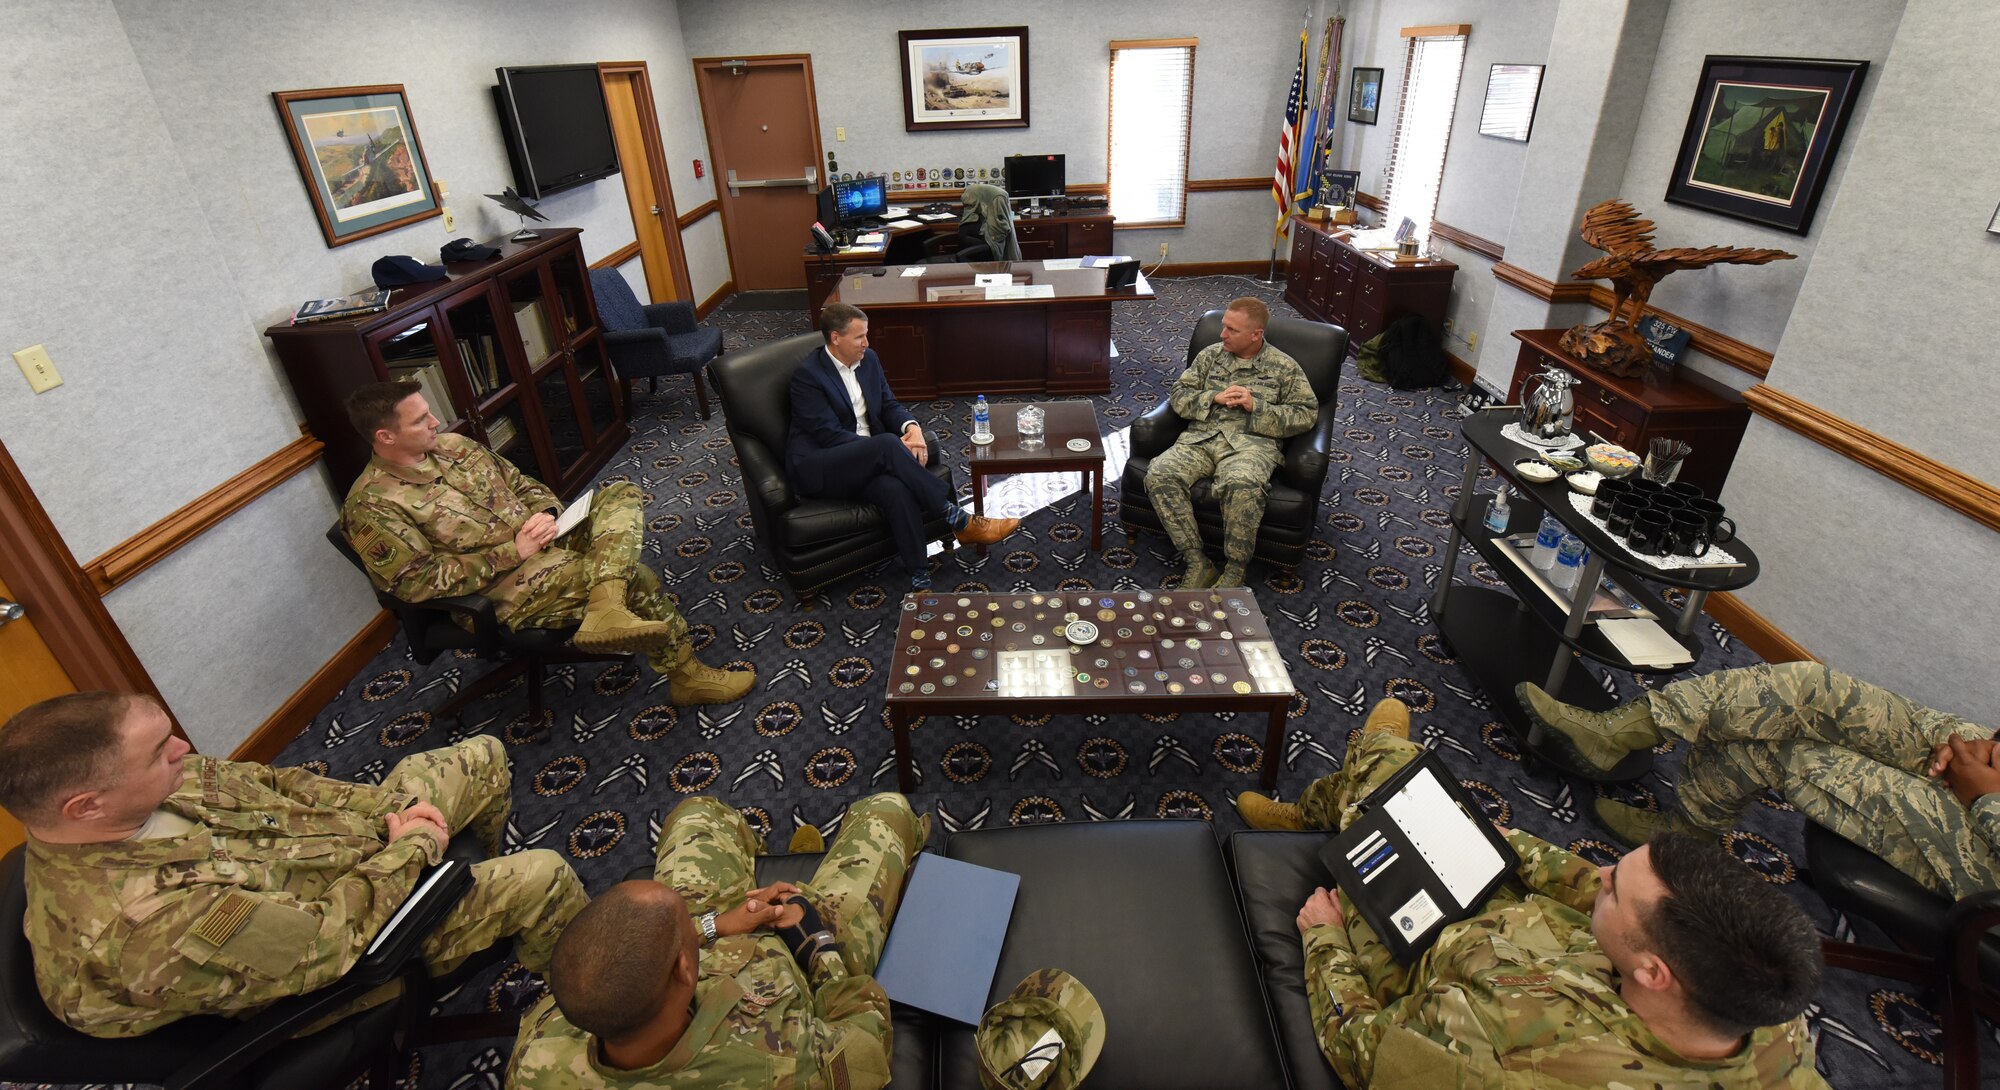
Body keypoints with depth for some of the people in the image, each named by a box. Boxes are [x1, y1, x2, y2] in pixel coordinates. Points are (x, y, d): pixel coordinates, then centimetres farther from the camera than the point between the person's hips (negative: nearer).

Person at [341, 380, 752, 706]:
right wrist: (512, 552, -18)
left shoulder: (452, 446, 10)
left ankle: (605, 607, -35)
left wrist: (546, 513, -6)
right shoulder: (372, 505, -11)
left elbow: (522, 483, 18)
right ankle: (686, 675, -7)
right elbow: (420, 583, -16)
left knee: (622, 492, -12)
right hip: (506, 590, -8)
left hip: (543, 541, 8)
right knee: (636, 578, -23)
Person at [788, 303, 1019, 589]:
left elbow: (889, 405, 14)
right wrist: (892, 446, -21)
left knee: (896, 488, -32)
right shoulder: (807, 375, -11)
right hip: (817, 466, -5)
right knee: (887, 443, -34)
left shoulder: (868, 359, 10)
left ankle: (920, 578, -31)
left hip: (865, 461, 6)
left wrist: (911, 426, -11)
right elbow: (830, 435, -16)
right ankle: (960, 520, -29)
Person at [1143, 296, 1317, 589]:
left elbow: (1307, 413, 5)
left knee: (1242, 486, -40)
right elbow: (1179, 394, 15)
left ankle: (1234, 571, -20)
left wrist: (1256, 406, -7)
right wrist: (1214, 398, -4)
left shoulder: (1284, 367, 10)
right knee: (1159, 475, -28)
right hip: (1201, 437, 4)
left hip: (1251, 442, -3)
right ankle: (1197, 563, -23)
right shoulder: (1210, 354, 18)